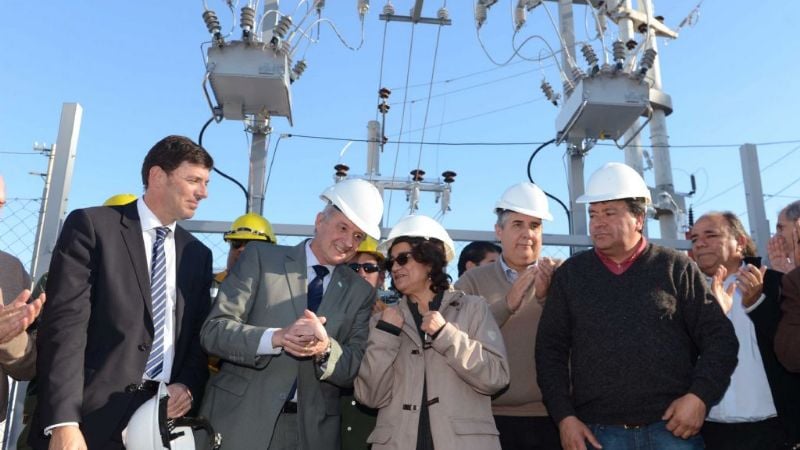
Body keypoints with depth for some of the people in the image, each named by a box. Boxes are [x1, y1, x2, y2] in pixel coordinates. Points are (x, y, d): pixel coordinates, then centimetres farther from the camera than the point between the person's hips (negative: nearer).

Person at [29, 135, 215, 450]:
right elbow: (65, 324, -12)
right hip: (93, 415, -4)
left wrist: (190, 385, -6)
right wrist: (64, 423, -19)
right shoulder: (91, 226, -4)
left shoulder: (198, 254, 12)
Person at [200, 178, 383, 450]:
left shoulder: (361, 292, 3)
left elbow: (354, 370, -1)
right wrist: (277, 338, -24)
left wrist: (325, 348, -21)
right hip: (242, 420, -2)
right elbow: (213, 331, -8)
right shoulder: (260, 257, -3)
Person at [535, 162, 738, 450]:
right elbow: (550, 348, 5)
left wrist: (700, 396, -9)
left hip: (673, 427, 0)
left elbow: (719, 337, 4)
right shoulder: (570, 274, 6)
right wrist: (564, 416, -2)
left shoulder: (676, 267, 4)